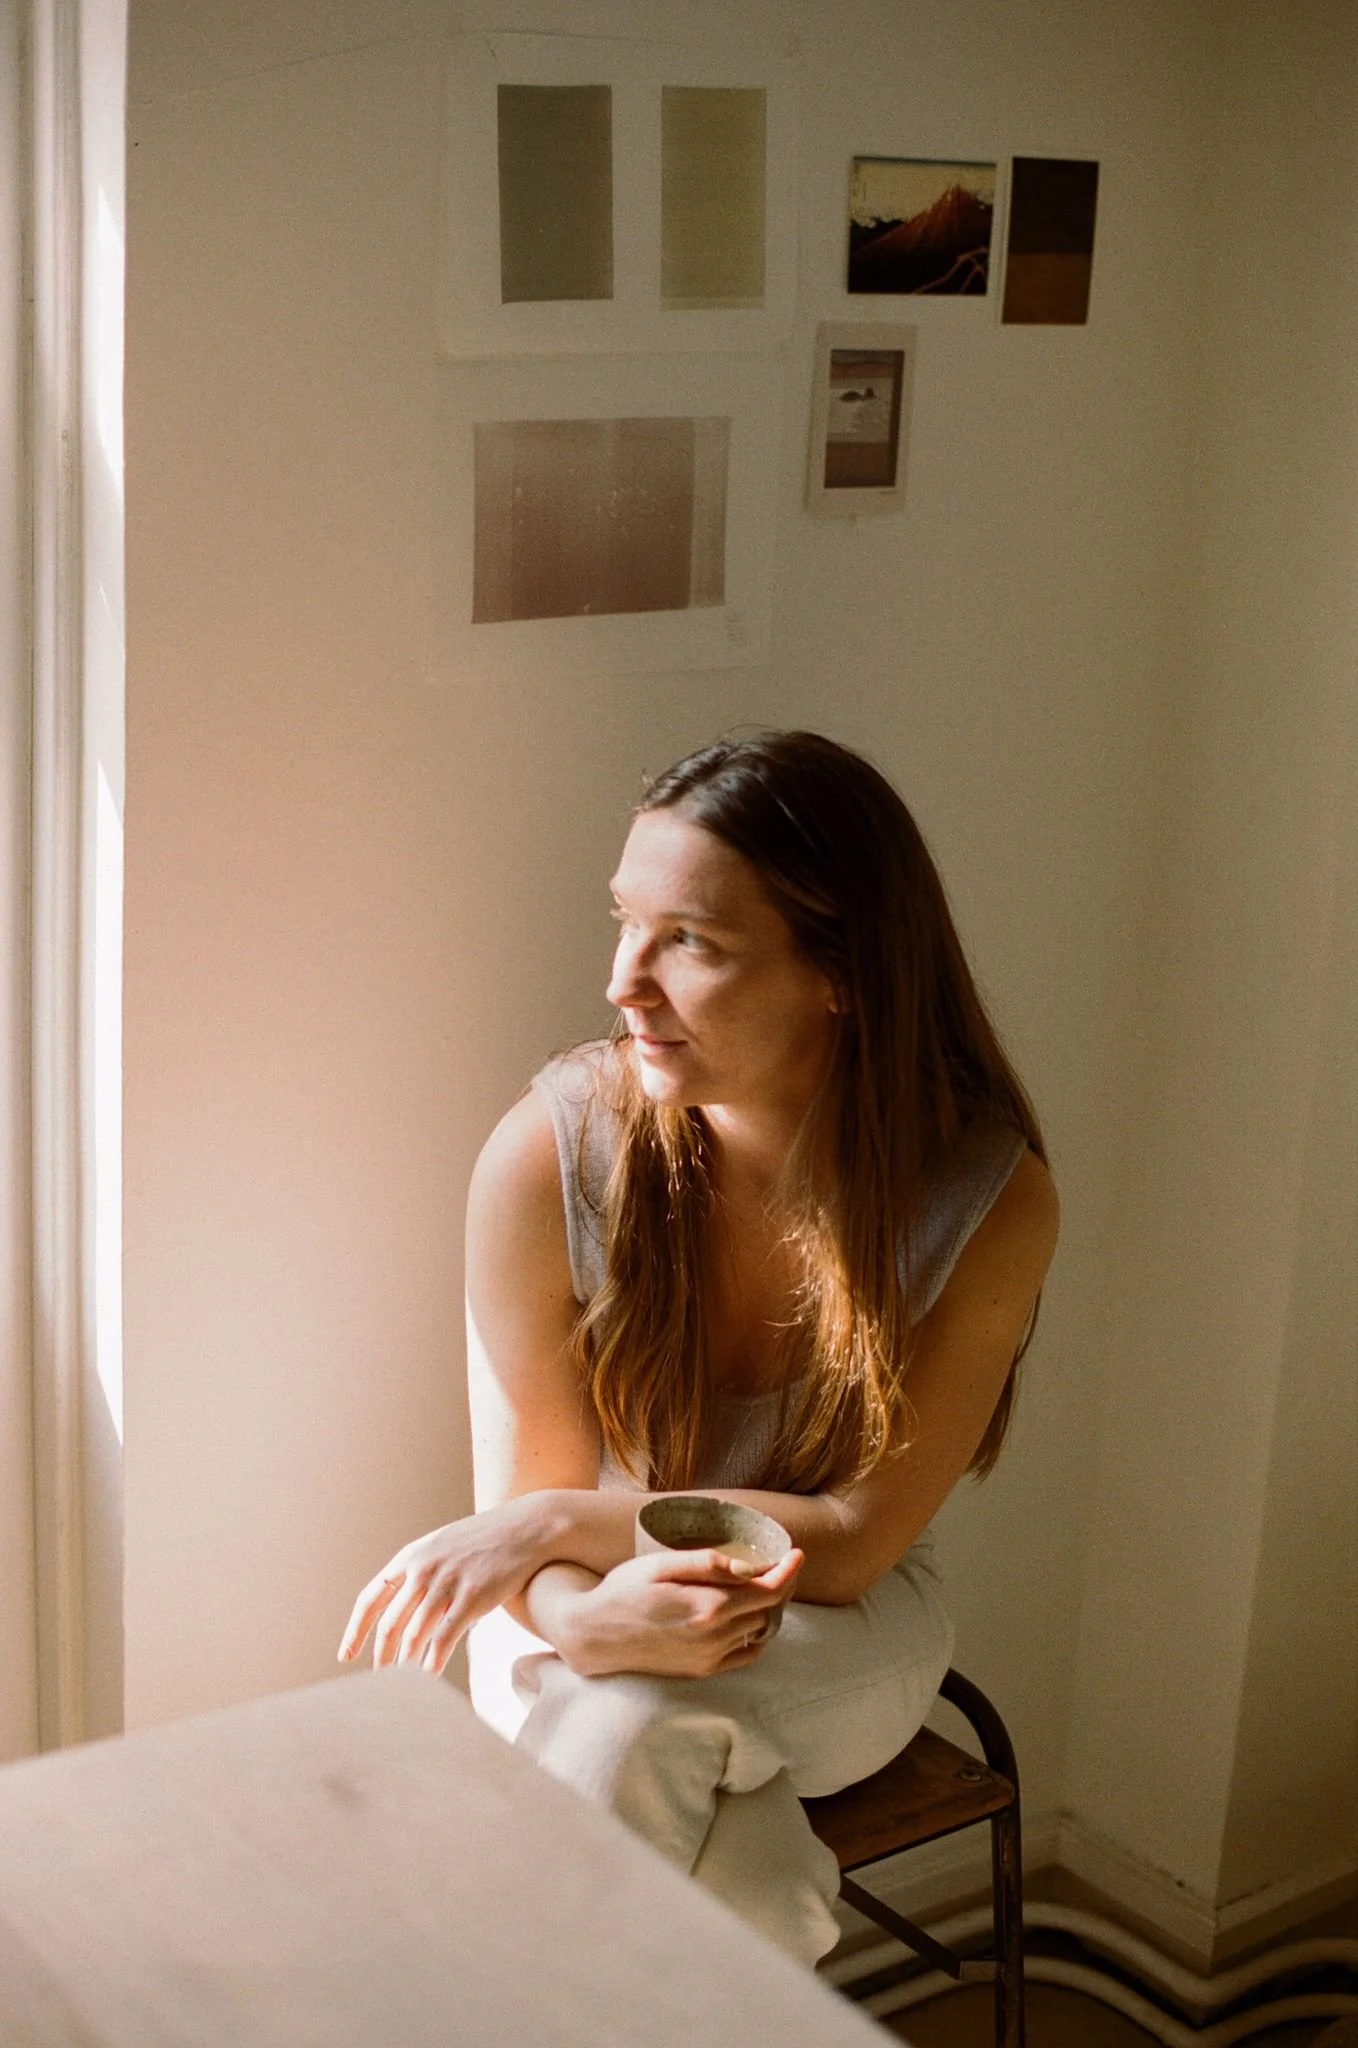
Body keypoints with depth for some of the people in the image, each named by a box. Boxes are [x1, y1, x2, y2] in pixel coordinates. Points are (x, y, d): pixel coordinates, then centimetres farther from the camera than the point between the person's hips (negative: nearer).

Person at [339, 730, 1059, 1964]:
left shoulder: (992, 1199, -21)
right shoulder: (548, 1156, -20)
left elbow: (853, 1539, -16)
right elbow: (525, 1508, -11)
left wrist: (555, 1520, -22)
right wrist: (588, 1617, -35)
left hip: (842, 1640, 0)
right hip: (598, 1600, 1)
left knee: (626, 1721, -32)